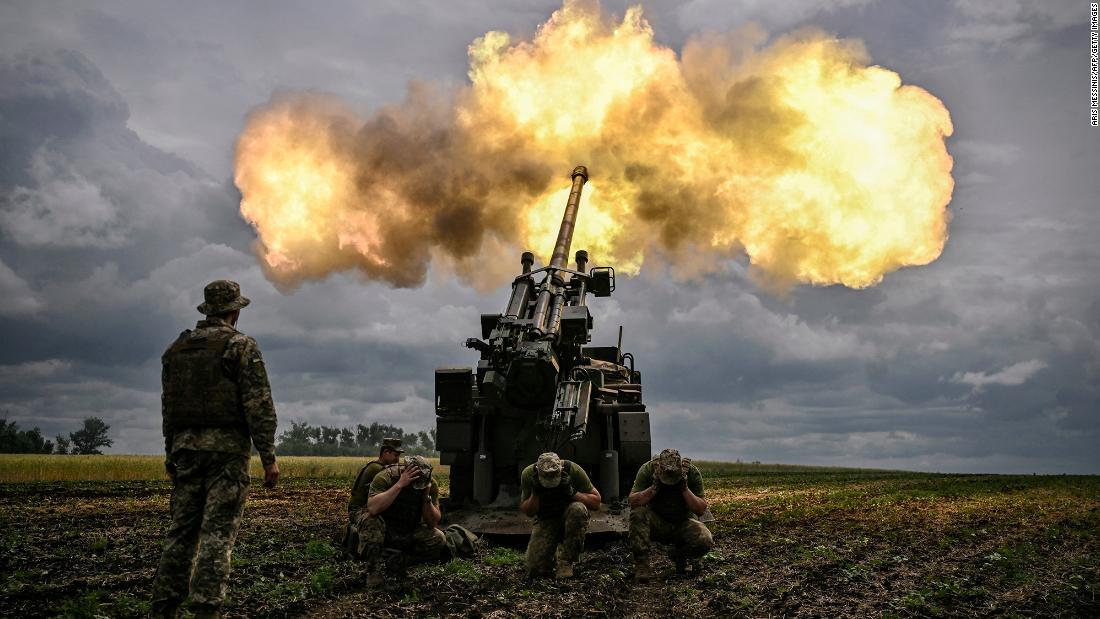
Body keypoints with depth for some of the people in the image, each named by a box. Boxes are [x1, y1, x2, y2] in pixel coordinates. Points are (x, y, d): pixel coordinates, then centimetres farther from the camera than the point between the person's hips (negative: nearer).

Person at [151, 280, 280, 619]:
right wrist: (268, 456, -10)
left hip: (186, 448, 6)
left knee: (181, 530, 11)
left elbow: (168, 406, 18)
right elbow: (258, 404, -12)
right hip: (227, 449, -6)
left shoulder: (177, 347, 14)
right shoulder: (241, 345, -5)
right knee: (217, 533, -6)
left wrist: (171, 454, 24)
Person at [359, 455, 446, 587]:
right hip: (383, 531, -3)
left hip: (410, 533, 3)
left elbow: (433, 522, -12)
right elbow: (372, 508, -40)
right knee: (370, 520, -36)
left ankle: (397, 564, 0)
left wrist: (427, 497, -28)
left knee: (439, 540, -21)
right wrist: (400, 484, -42)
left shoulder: (431, 484, -11)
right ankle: (373, 570, -15)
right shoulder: (385, 477, -23)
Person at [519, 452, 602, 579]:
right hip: (545, 521, 1)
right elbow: (526, 511, -6)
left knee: (578, 509, -38)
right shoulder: (528, 474, -17)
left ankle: (566, 561, -21)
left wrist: (572, 492, -30)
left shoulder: (573, 470, -22)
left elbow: (596, 502, -15)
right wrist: (535, 493, -25)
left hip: (569, 517, -1)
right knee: (535, 569, -19)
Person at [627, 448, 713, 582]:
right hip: (655, 523, -1)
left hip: (683, 523, 1)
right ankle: (641, 564, -23)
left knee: (705, 541, -28)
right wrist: (654, 487, -31)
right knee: (638, 513, -33)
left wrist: (685, 489, -28)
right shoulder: (648, 469, -16)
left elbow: (701, 509, -14)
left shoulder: (692, 472, -15)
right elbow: (631, 501, -19)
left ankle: (680, 556, 7)